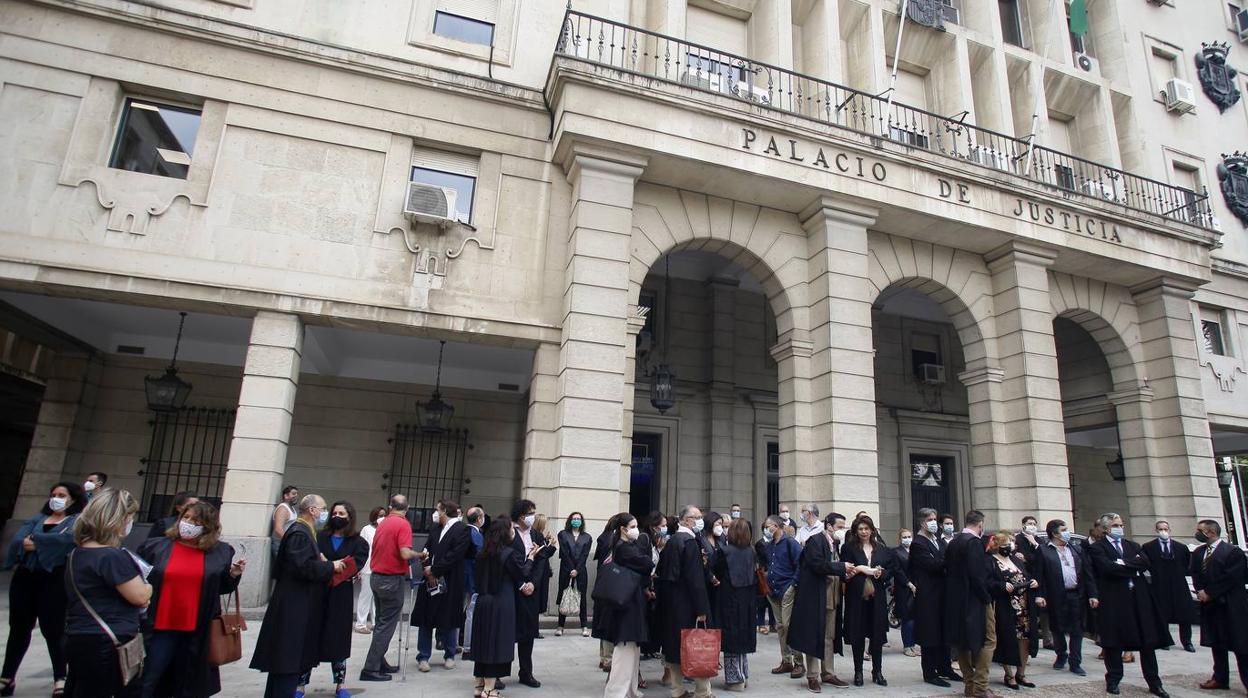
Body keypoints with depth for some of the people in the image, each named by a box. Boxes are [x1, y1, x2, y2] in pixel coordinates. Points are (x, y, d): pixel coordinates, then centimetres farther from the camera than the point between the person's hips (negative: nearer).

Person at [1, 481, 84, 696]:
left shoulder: (79, 520, 1)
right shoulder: (37, 518, 16)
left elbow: (69, 538, -19)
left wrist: (35, 541, -11)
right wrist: (26, 545, -19)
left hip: (54, 579, -5)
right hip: (25, 577, 5)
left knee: (53, 629, 0)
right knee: (19, 627, 13)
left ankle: (60, 678, 10)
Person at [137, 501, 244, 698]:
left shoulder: (221, 552, 1)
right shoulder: (155, 546, -1)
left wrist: (233, 575, -10)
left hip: (197, 631, 1)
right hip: (160, 627, -1)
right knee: (146, 682, 6)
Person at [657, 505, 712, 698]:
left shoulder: (670, 541, 9)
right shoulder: (690, 542, -17)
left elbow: (661, 571, 14)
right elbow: (695, 578, -20)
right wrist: (701, 609, -18)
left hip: (669, 603, 8)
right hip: (686, 604, -8)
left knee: (674, 645, 12)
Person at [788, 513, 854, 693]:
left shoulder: (835, 544, 13)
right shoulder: (815, 541, -13)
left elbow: (834, 572, 17)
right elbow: (818, 565, -24)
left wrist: (845, 574, -2)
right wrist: (842, 567, -18)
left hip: (832, 598, 8)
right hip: (815, 597, -8)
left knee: (829, 638, 14)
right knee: (814, 637, 1)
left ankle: (827, 673, 24)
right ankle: (813, 677, 10)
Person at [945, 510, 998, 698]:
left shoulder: (953, 542, 10)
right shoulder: (974, 542, -15)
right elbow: (976, 574, -21)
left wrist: (954, 595, 15)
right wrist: (986, 598, -11)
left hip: (955, 600, 8)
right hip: (974, 599, -8)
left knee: (962, 642, 12)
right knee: (988, 640, 0)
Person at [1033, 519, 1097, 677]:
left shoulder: (1076, 550, 11)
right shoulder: (1043, 551, -4)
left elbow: (1088, 573, 9)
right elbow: (1039, 574, -8)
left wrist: (1092, 594, 2)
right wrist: (1039, 595, -14)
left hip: (1077, 595, 3)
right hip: (1057, 597, -3)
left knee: (1077, 630, 6)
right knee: (1058, 630, 9)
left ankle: (1075, 663, 15)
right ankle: (1061, 656, 30)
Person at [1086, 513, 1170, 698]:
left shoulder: (1133, 545, 16)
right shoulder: (1097, 548, -2)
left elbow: (1145, 563, -1)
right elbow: (1108, 568, -16)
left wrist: (1123, 563, -9)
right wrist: (1133, 568, -6)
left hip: (1139, 598, 4)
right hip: (1114, 599, -4)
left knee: (1148, 642, 7)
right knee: (1114, 643, 3)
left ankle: (1154, 683, 17)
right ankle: (1113, 680, 15)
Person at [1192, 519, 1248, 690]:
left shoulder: (1233, 551, -11)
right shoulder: (1198, 552, 10)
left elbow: (1231, 578, -16)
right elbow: (1195, 575, 11)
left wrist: (1209, 592, -14)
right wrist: (1200, 591, -7)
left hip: (1231, 606, -7)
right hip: (1210, 605, 7)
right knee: (1216, 644, 12)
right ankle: (1220, 679, 20)